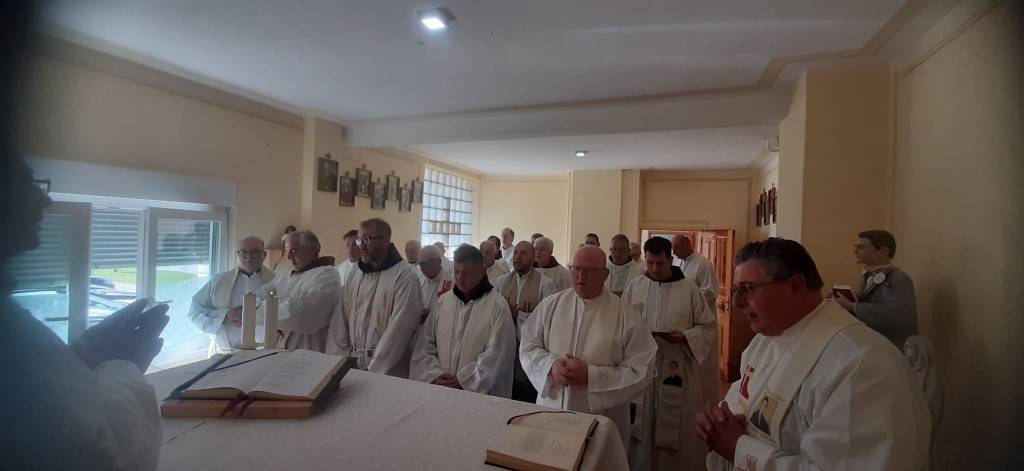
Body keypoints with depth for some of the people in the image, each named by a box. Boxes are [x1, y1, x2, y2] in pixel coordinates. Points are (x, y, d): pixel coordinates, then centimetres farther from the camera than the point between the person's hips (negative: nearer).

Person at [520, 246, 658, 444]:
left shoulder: (627, 317, -10)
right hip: (551, 411, 3)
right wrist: (551, 365, -16)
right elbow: (528, 346, 3)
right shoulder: (550, 305, -1)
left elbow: (641, 373, -12)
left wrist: (590, 376, -20)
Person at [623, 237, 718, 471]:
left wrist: (685, 336, -17)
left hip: (677, 370, -1)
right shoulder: (634, 286, 0)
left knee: (677, 430, 10)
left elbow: (709, 326, -1)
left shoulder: (689, 289, -5)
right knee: (640, 428, 12)